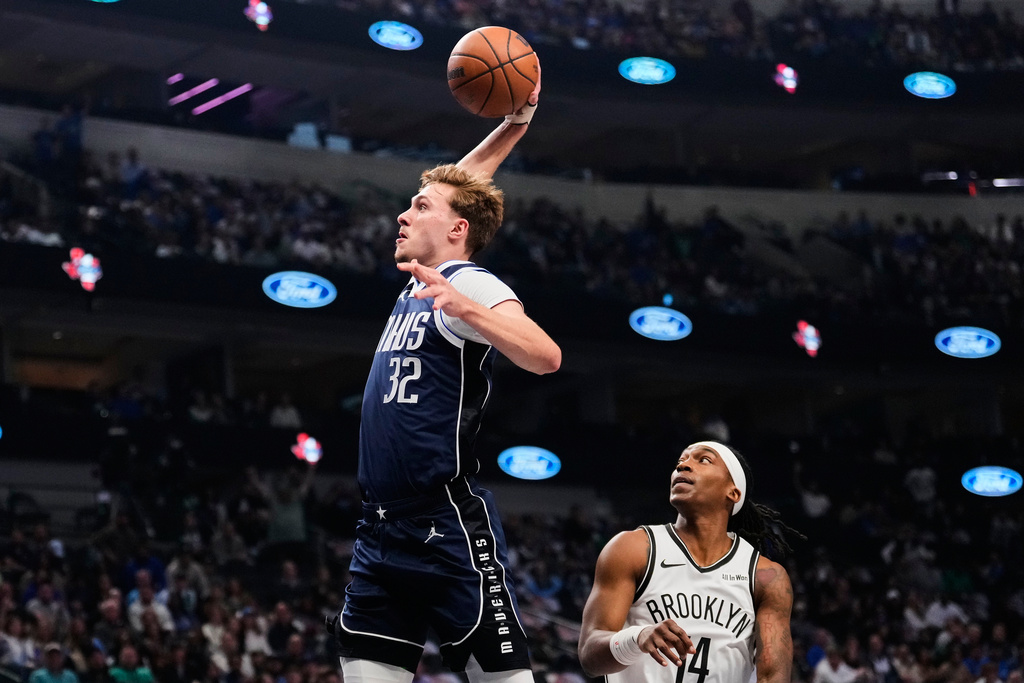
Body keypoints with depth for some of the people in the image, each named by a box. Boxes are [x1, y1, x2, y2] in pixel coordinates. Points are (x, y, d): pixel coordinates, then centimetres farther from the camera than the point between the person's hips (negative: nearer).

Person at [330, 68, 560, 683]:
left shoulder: (472, 286, -9)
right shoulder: (423, 281, 15)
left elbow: (545, 357, -27)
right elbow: (458, 185, 30)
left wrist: (464, 308, -39)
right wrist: (514, 125, 24)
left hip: (449, 530, -8)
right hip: (384, 528, 9)